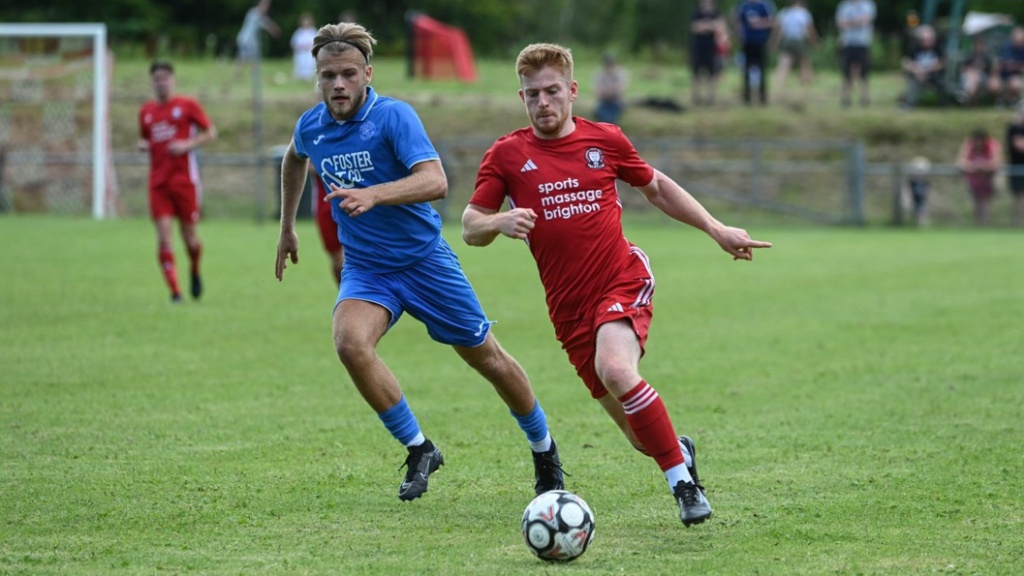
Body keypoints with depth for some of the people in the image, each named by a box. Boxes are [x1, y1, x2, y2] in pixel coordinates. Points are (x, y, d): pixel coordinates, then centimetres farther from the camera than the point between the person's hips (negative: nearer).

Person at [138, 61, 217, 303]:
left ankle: (195, 272, 33)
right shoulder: (146, 111, 12)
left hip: (185, 180, -3)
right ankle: (174, 290, -10)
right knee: (164, 236, -11)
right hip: (158, 182, 3)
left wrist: (188, 144, -14)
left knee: (190, 236, 1)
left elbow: (211, 133, 1)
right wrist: (142, 145, 1)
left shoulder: (188, 105, 0)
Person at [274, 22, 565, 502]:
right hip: (365, 269, 3)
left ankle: (543, 449, 33)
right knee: (350, 342, -27)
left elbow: (435, 181, -34)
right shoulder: (311, 127, -3)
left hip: (423, 259, -3)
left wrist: (372, 195, -48)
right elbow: (295, 159, 24)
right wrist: (287, 227, 28)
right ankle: (419, 451, -11)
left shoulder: (394, 116, -20)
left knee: (487, 357, 6)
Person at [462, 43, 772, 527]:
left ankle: (681, 476, -21)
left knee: (616, 369, -33)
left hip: (623, 280, -2)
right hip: (568, 305, 2)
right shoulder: (506, 155, 2)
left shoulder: (605, 140, 4)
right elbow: (470, 228, 1)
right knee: (642, 434, 4)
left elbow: (656, 188, 20)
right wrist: (500, 222, -22)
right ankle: (679, 452, 39)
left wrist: (716, 230, 16)